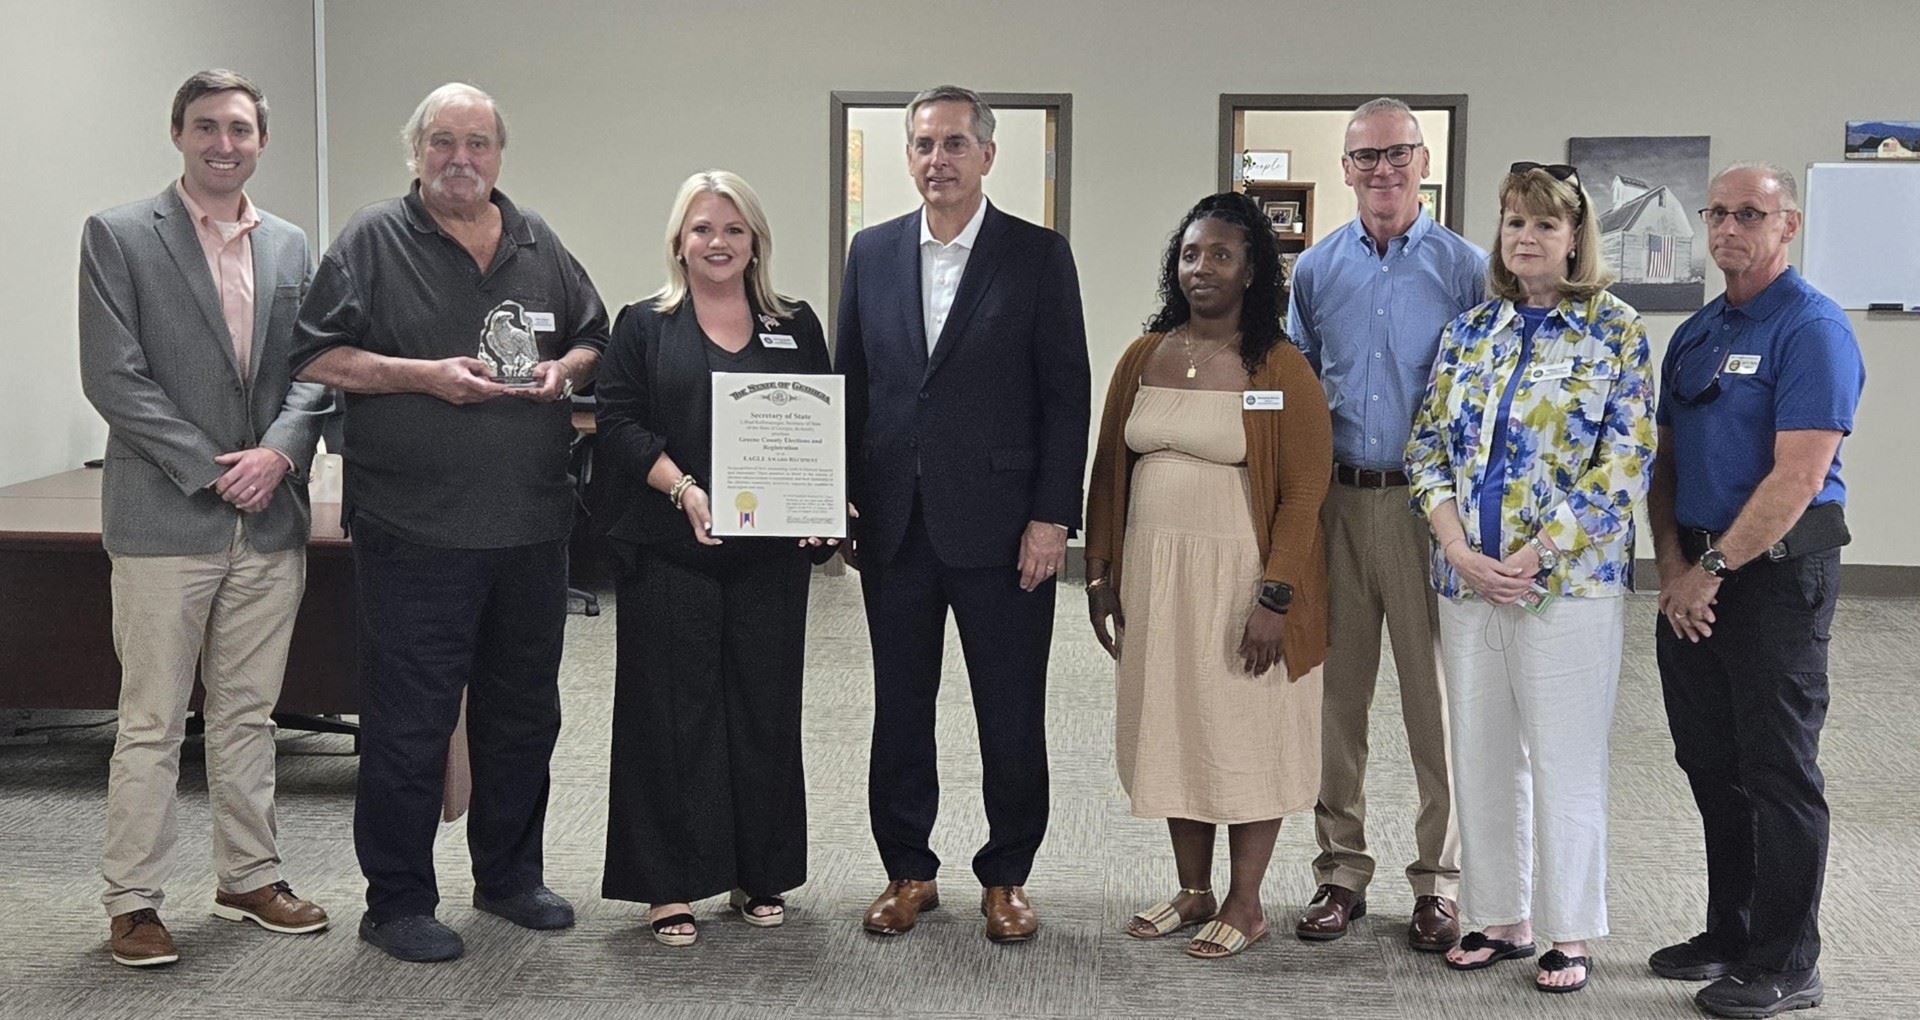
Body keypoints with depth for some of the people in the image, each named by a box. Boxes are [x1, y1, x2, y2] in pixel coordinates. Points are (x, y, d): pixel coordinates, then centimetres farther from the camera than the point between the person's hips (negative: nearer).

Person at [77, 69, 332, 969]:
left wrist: (279, 453, -9)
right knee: (151, 722, 1)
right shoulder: (118, 236, -3)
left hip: (269, 521, 5)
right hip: (164, 520, -4)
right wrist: (211, 470, -13)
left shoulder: (289, 246, 12)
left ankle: (250, 879, 24)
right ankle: (132, 901, 11)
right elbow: (114, 376, -9)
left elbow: (312, 372, 10)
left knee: (247, 715, 13)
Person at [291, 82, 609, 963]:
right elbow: (316, 358, -5)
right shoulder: (373, 243, -1)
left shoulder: (540, 247, 13)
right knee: (409, 721, -1)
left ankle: (510, 874, 30)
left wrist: (565, 368, -1)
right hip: (414, 528, -5)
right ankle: (398, 901, 13)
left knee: (523, 711, 14)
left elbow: (594, 340, 21)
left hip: (531, 526, 5)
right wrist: (424, 374, -16)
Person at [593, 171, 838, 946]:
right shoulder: (644, 326, 6)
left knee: (764, 707, 7)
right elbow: (619, 422, -2)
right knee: (675, 709, 0)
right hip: (670, 551, -2)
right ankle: (670, 883, 9)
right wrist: (683, 489, -17)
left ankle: (760, 873, 19)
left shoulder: (797, 327, 12)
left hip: (771, 551, 2)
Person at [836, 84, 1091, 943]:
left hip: (1000, 525, -3)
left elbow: (1067, 395, -4)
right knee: (900, 710, 12)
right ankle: (908, 871, 26)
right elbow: (849, 384, 10)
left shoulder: (1039, 256, -1)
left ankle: (1006, 878, 21)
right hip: (895, 524, 3)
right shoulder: (872, 252, 8)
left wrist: (1051, 517, -10)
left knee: (1011, 715, 6)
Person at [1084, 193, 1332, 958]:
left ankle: (1246, 902, 19)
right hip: (1154, 573, 5)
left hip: (1240, 576, -5)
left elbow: (1305, 489, -12)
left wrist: (1275, 597, -17)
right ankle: (1194, 890, 27)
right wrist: (1100, 573, 6)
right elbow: (1108, 470, 10)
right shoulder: (1144, 356, 5)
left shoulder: (1280, 369, -9)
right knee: (1173, 727, 13)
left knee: (1248, 735, 5)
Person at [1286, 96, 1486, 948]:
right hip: (1335, 501, 3)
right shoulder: (1316, 269, 9)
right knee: (1335, 692, 7)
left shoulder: (1464, 267, 1)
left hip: (1430, 503, -3)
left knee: (1436, 696, 1)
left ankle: (1439, 882, 13)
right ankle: (1341, 871, 18)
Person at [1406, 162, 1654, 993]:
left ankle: (1570, 934, 14)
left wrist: (1536, 556, -15)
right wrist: (1456, 545, -8)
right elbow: (1427, 444, 7)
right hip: (1467, 581, 5)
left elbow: (1626, 462, -9)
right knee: (1480, 758, 10)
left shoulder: (1616, 331, -3)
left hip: (1567, 580, -4)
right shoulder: (1469, 331, 10)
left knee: (1566, 761, 1)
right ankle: (1501, 919, 23)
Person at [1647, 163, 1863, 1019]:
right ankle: (1731, 933, 27)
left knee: (1776, 771, -1)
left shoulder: (1813, 329, -11)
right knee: (1711, 764, 14)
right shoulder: (1694, 334, 13)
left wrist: (1710, 572, -15)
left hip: (1777, 573, -7)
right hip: (1695, 577, 8)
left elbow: (1798, 477, -19)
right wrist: (1672, 565, 0)